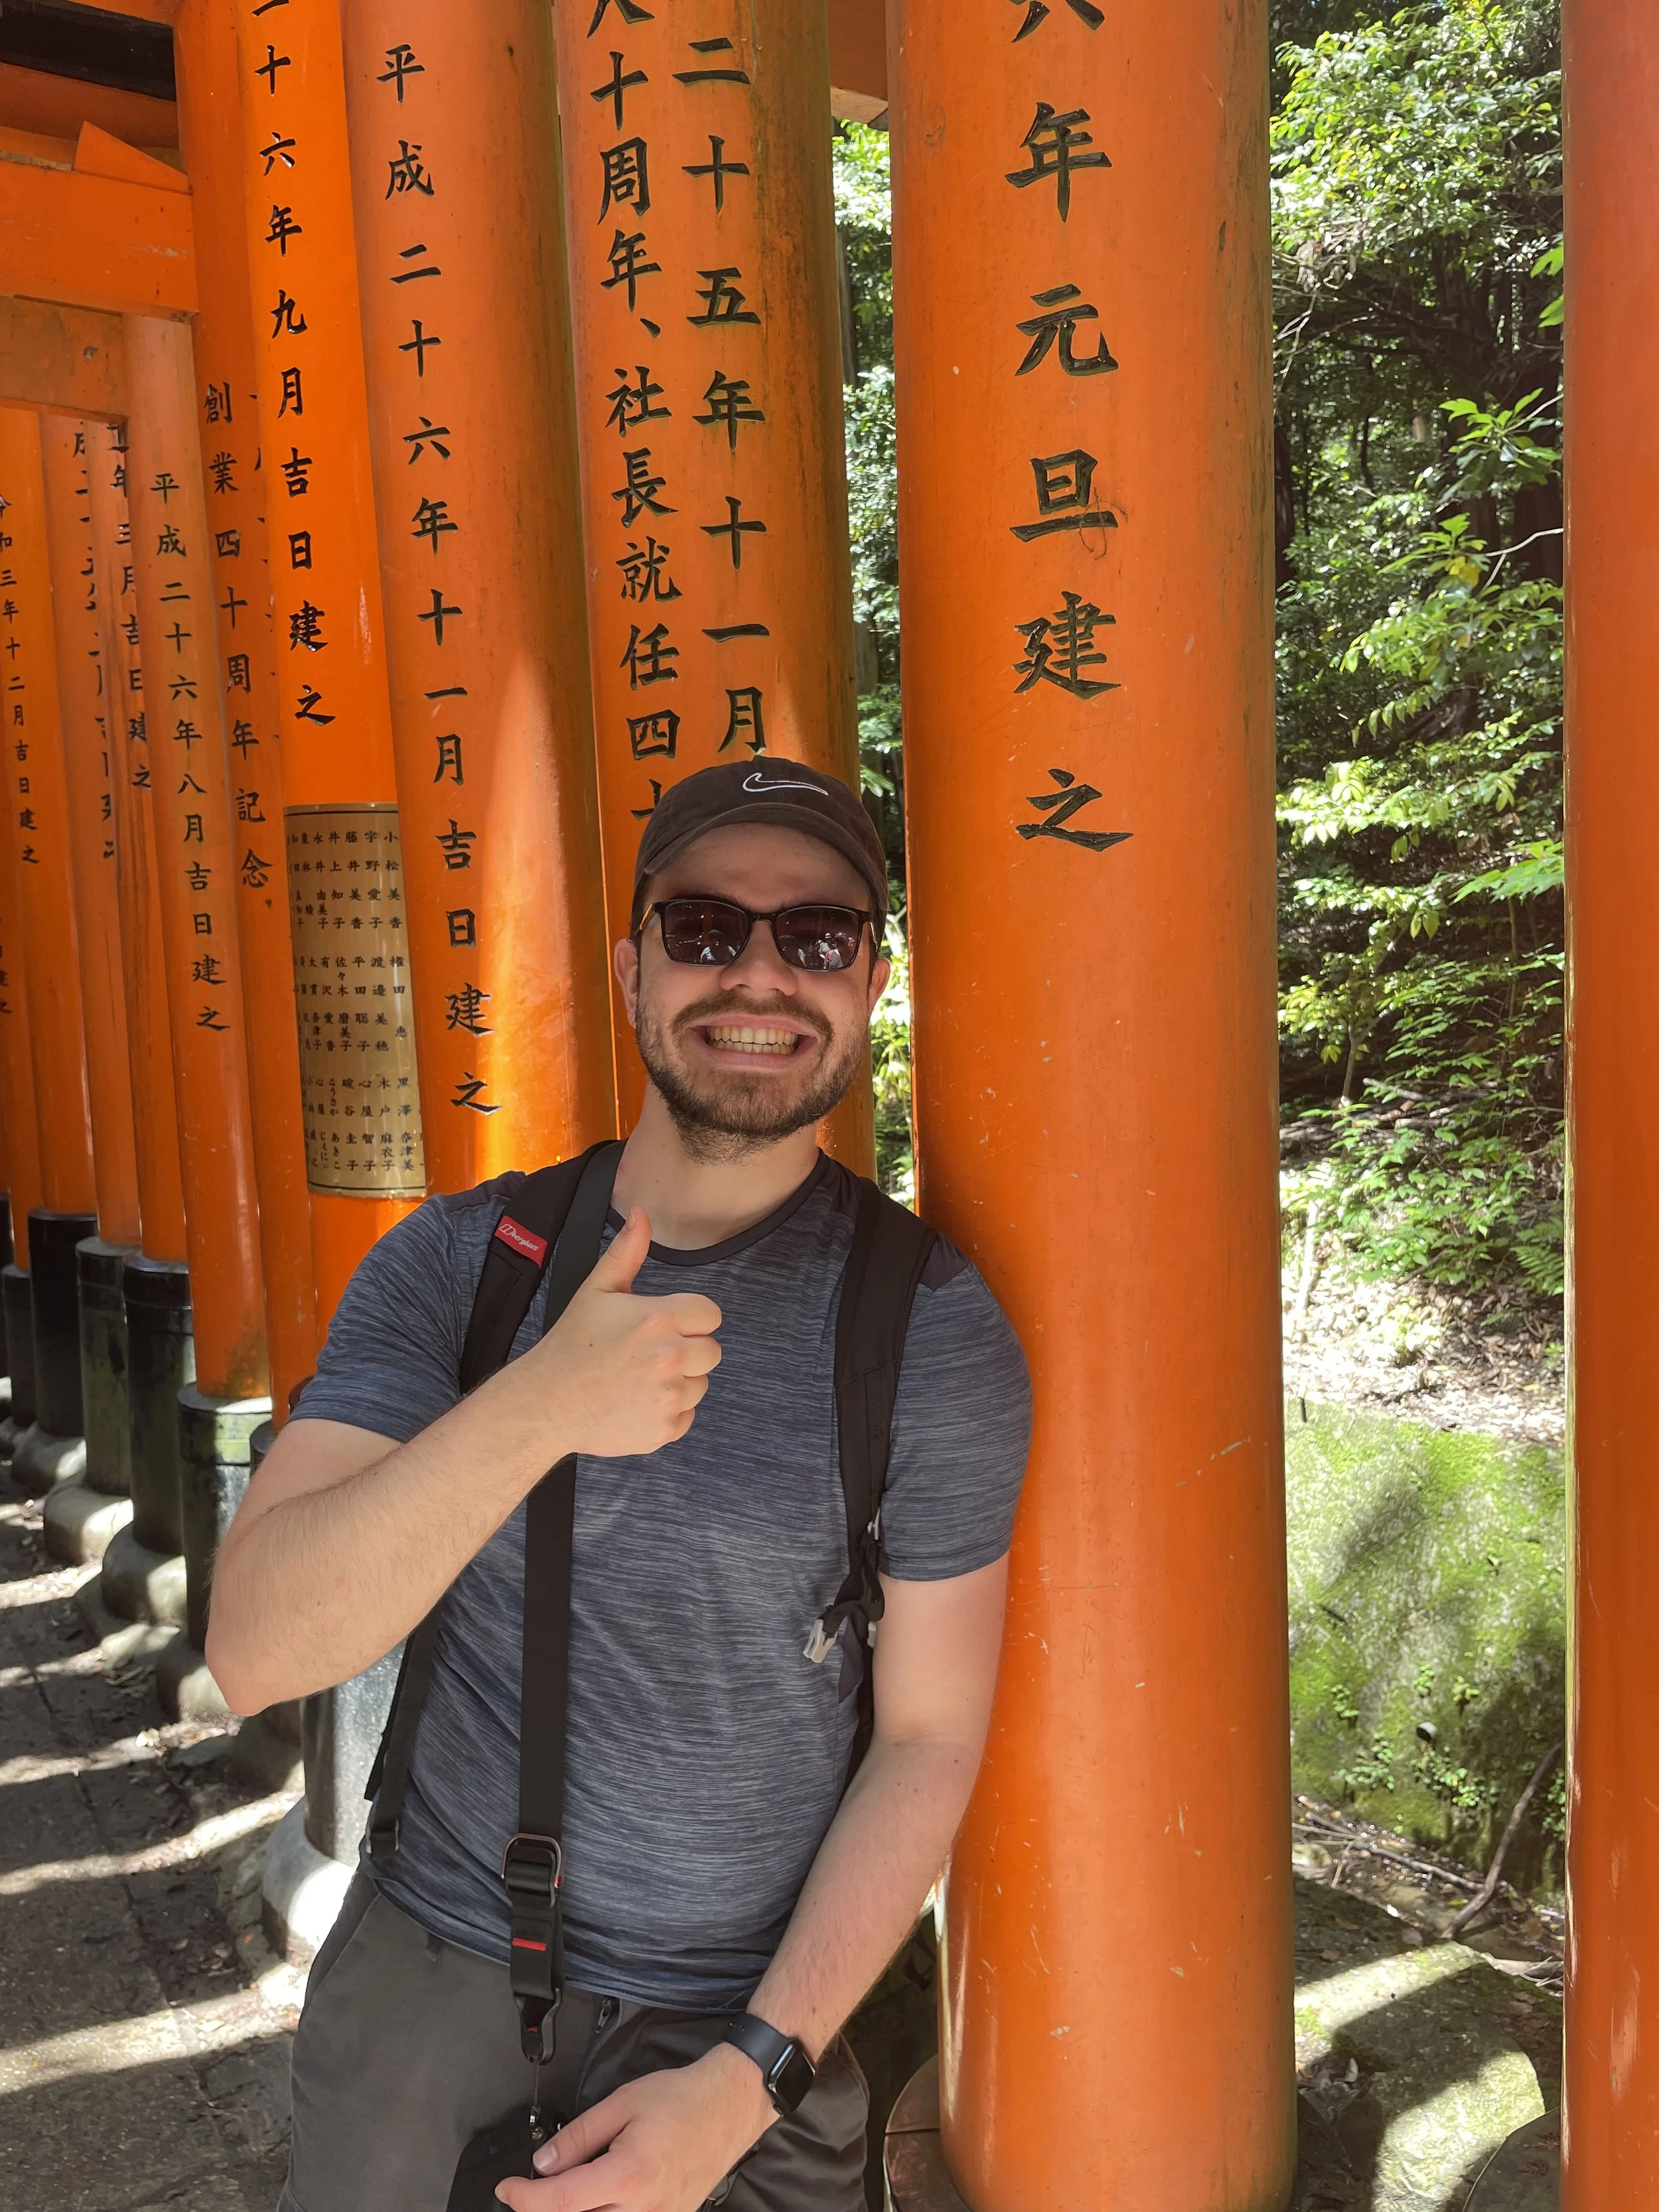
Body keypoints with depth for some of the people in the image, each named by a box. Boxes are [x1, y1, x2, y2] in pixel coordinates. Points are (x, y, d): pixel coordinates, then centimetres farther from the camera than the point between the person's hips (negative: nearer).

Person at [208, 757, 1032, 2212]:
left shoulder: (935, 1329, -14)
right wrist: (536, 1410, -34)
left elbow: (931, 1736, -8)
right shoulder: (459, 1261, -10)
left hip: (738, 2009, -1)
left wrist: (751, 2079, -14)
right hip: (435, 1944, 2)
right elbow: (256, 1650, -19)